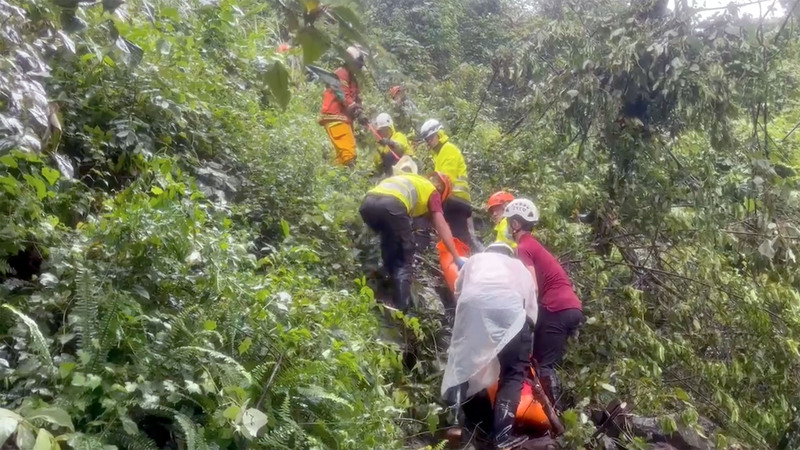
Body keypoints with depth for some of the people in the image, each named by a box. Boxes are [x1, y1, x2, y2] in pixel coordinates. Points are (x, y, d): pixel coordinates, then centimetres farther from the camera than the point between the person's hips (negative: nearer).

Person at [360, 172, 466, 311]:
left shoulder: (410, 179, 42)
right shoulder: (432, 191, 24)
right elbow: (441, 226, 15)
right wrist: (457, 257, 16)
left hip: (368, 202, 5)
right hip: (392, 205, -5)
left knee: (389, 242, 30)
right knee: (405, 254, 10)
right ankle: (401, 304, 1)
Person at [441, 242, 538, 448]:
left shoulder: (476, 259, 35)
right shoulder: (521, 267, 35)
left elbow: (458, 291, 31)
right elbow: (531, 313, 28)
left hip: (472, 304, 1)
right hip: (510, 310, -1)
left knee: (463, 360, 22)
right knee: (514, 373, 12)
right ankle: (503, 433, 0)